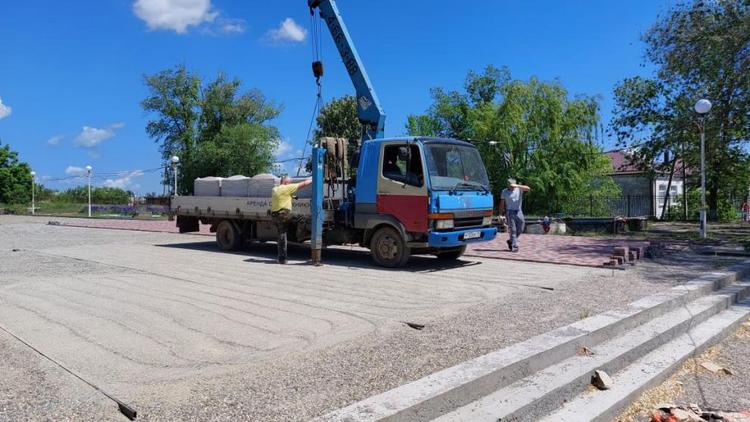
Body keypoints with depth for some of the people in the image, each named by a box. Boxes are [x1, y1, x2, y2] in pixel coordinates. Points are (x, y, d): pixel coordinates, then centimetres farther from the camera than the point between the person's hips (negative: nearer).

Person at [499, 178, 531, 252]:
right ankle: (514, 246, -8)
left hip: (518, 211, 3)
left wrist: (517, 186, -22)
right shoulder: (504, 192, 5)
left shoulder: (519, 189, 6)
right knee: (512, 229, -8)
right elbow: (502, 204, 7)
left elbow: (528, 188, -13)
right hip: (510, 212, -2)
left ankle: (510, 241, 27)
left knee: (520, 229, 6)